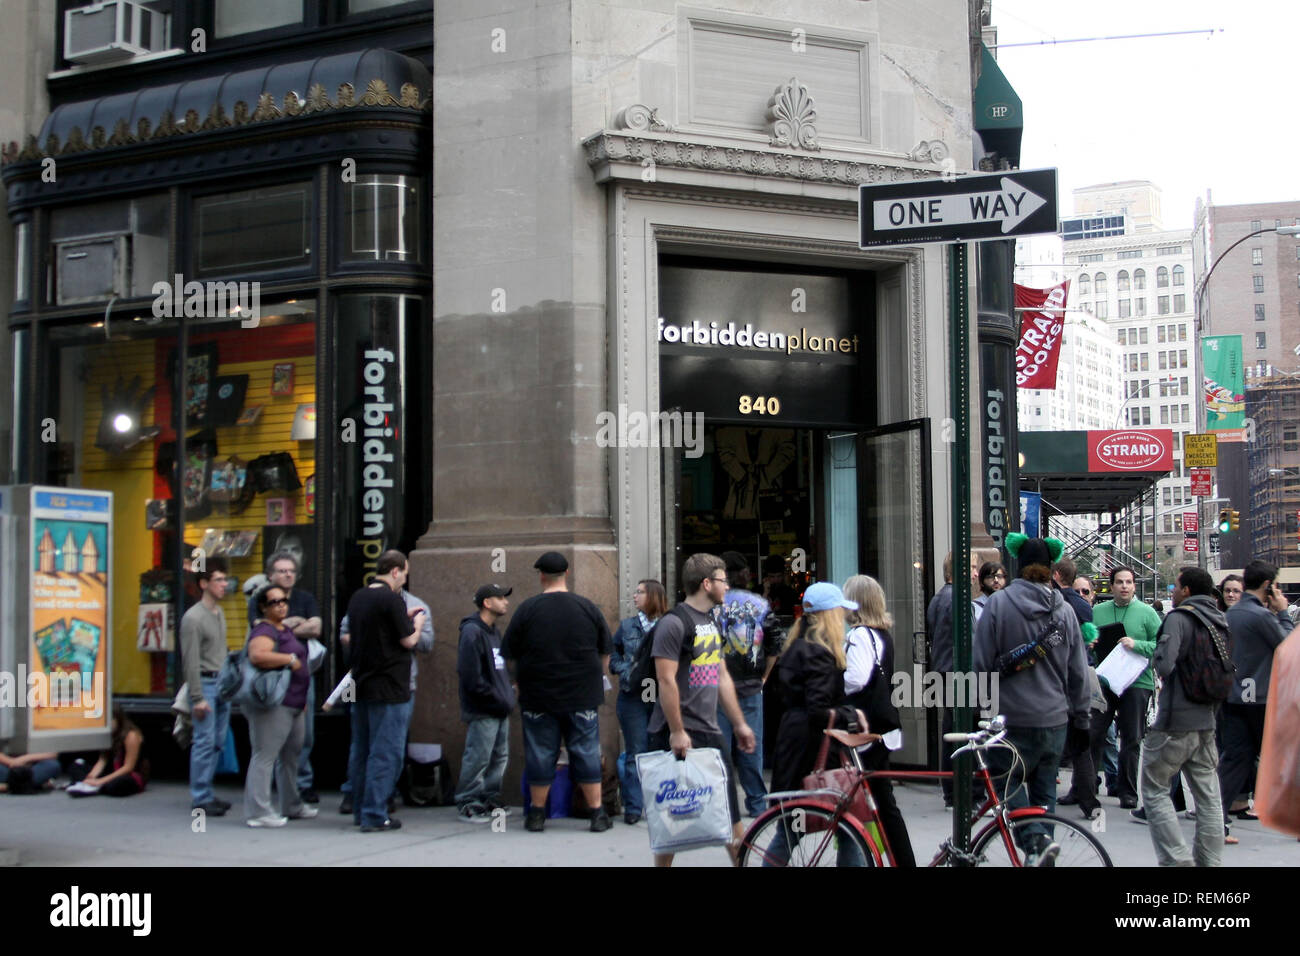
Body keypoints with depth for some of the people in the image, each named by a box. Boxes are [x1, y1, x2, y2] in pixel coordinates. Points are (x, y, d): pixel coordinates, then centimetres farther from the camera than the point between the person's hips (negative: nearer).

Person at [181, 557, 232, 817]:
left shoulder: (220, 613, 13)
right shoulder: (194, 617, -12)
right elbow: (191, 661, -14)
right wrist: (198, 698, -16)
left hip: (222, 682, 8)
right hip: (205, 682, -8)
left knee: (218, 742, 10)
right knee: (205, 741, -7)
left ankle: (206, 793, 18)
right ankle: (200, 799, -1)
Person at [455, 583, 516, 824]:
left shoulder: (494, 632, 16)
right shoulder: (472, 632, -13)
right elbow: (470, 677, -19)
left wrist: (507, 695, 11)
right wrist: (496, 698, -16)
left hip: (500, 709, 9)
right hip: (482, 712, -9)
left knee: (499, 758, 13)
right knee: (477, 759, -6)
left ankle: (489, 799, 23)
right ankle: (468, 804, 2)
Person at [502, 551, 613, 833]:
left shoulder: (527, 609, -6)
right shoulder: (587, 608, 0)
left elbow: (511, 653, 0)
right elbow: (606, 652, 8)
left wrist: (524, 680, 16)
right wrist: (596, 678, 23)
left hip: (539, 697, -1)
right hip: (582, 696, 1)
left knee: (540, 754, 7)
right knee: (586, 752, 7)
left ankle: (537, 814, 15)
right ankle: (597, 813, 9)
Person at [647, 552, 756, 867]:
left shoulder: (712, 622, 16)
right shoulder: (674, 622, -13)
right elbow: (666, 680, -18)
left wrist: (739, 723, 19)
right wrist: (677, 732, -21)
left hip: (710, 732, 8)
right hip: (678, 734, -8)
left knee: (730, 810, 9)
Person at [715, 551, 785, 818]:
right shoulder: (760, 604, 3)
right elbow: (777, 641, 2)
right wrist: (764, 675, 9)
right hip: (752, 687, 3)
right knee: (751, 745, 10)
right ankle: (757, 803, 15)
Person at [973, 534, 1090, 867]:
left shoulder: (998, 603, -7)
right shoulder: (1065, 610, 5)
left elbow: (982, 664, -7)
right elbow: (1079, 672, 10)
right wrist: (1080, 720, 19)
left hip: (1013, 718, -4)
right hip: (1055, 720, 4)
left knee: (1007, 781, 5)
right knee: (1044, 788, 14)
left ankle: (1034, 840, -17)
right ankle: (1042, 843, 16)